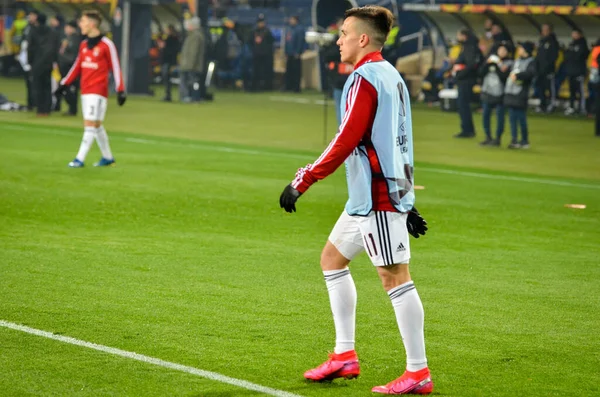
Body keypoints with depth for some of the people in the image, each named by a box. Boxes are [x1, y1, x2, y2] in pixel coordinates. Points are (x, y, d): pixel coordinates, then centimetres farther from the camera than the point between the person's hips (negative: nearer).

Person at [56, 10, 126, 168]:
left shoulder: (106, 45, -10)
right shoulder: (84, 45, 11)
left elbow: (115, 68, -9)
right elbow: (77, 66, 18)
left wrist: (121, 91, -11)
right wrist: (64, 84, 15)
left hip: (98, 91, -7)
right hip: (85, 90, 7)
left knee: (90, 124, -10)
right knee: (96, 125, 12)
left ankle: (80, 159, -11)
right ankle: (108, 157, 23)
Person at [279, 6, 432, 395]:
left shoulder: (365, 79, -14)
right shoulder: (390, 76, 16)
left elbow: (346, 142, -19)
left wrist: (303, 181, -15)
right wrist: (407, 199, 24)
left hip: (378, 195, -10)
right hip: (376, 194, 10)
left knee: (395, 276, -8)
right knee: (332, 257, 17)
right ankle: (345, 355, 17)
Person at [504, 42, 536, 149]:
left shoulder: (531, 62, -5)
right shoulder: (517, 61, 19)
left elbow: (531, 73, -23)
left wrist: (517, 76, -21)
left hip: (521, 95, -8)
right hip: (510, 92, 8)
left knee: (521, 118, -4)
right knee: (512, 117, 5)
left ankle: (524, 141, 6)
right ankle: (514, 140, 8)